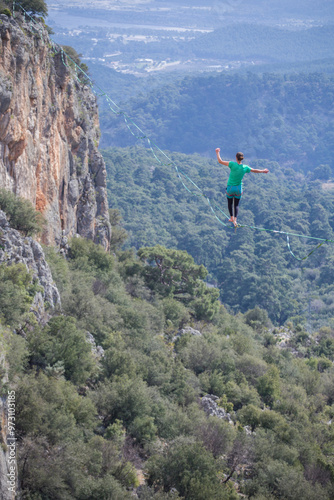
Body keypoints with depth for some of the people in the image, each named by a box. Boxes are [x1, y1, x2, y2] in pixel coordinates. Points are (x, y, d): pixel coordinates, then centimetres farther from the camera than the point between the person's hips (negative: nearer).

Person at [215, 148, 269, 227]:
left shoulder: (233, 164, -22)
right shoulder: (245, 167, -11)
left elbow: (220, 161, -19)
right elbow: (255, 170, 6)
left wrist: (217, 153, -3)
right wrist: (263, 171, 25)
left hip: (230, 188, -2)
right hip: (239, 188, 2)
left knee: (230, 203, 22)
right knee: (236, 205, 14)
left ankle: (232, 217, 26)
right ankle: (235, 220, 0)